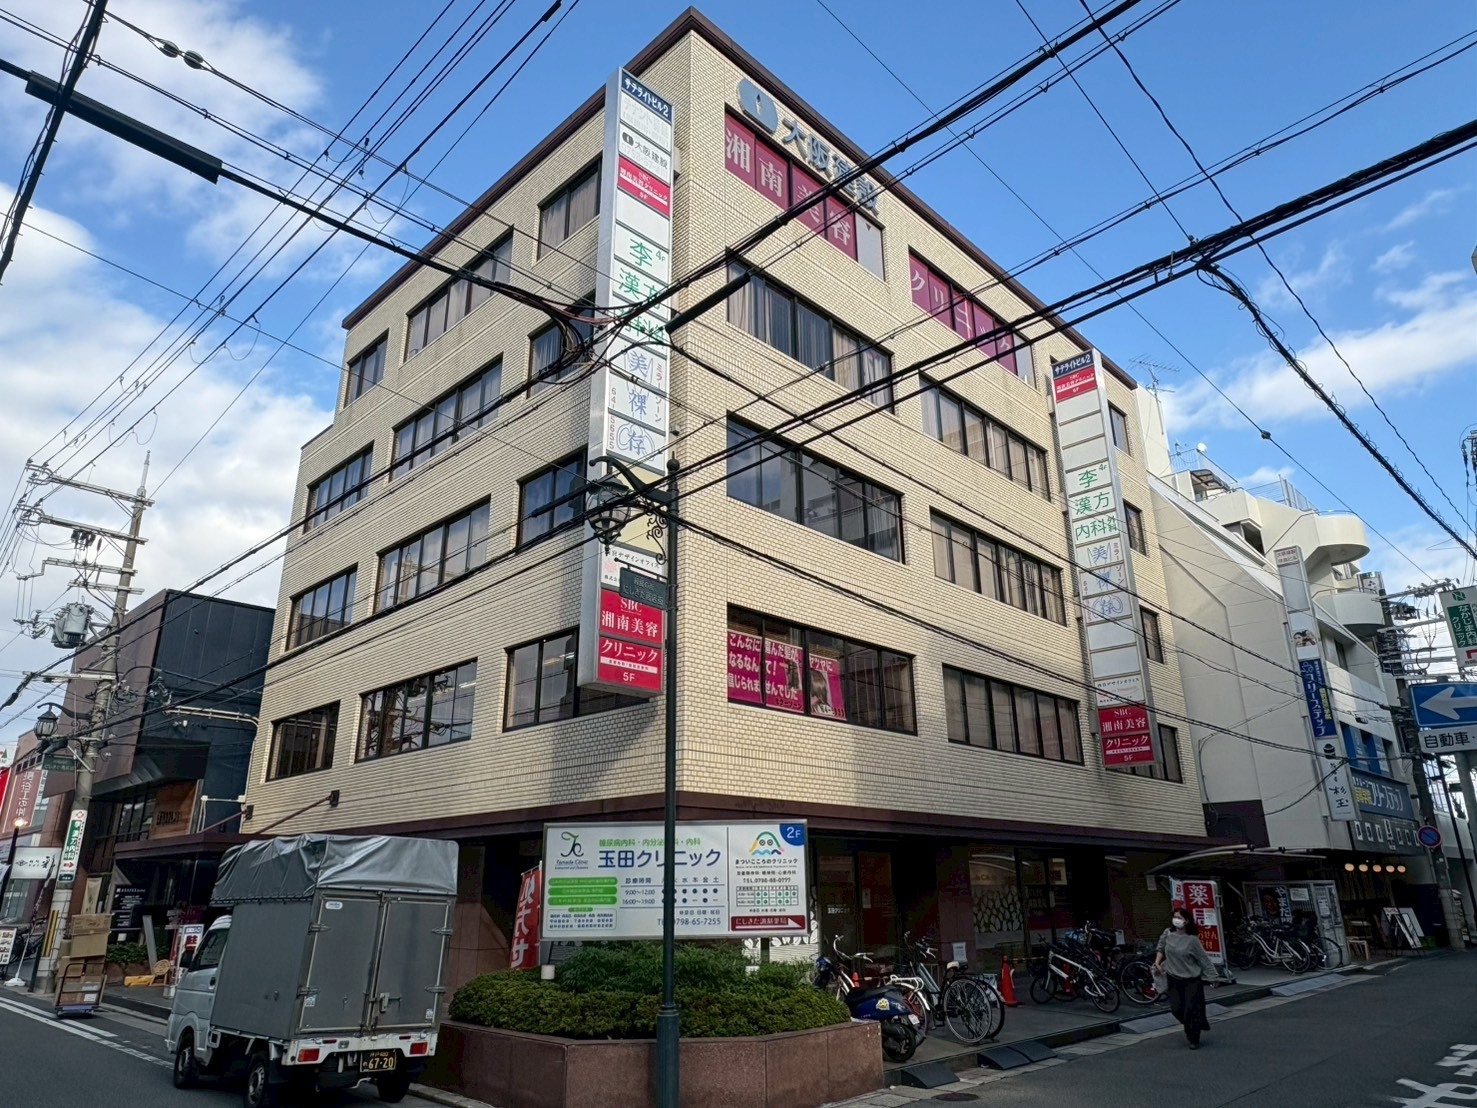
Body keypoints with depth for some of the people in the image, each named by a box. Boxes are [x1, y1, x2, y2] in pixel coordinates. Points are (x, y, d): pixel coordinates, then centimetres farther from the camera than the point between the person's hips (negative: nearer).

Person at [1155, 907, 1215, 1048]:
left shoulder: (1192, 939, -15)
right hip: (1174, 978, 4)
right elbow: (1161, 949, 11)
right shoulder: (1168, 933, -5)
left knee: (1191, 1010, -2)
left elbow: (1203, 958, -8)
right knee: (1176, 1009, 4)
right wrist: (1157, 962, 0)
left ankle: (1194, 1040, 17)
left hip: (1192, 979, -4)